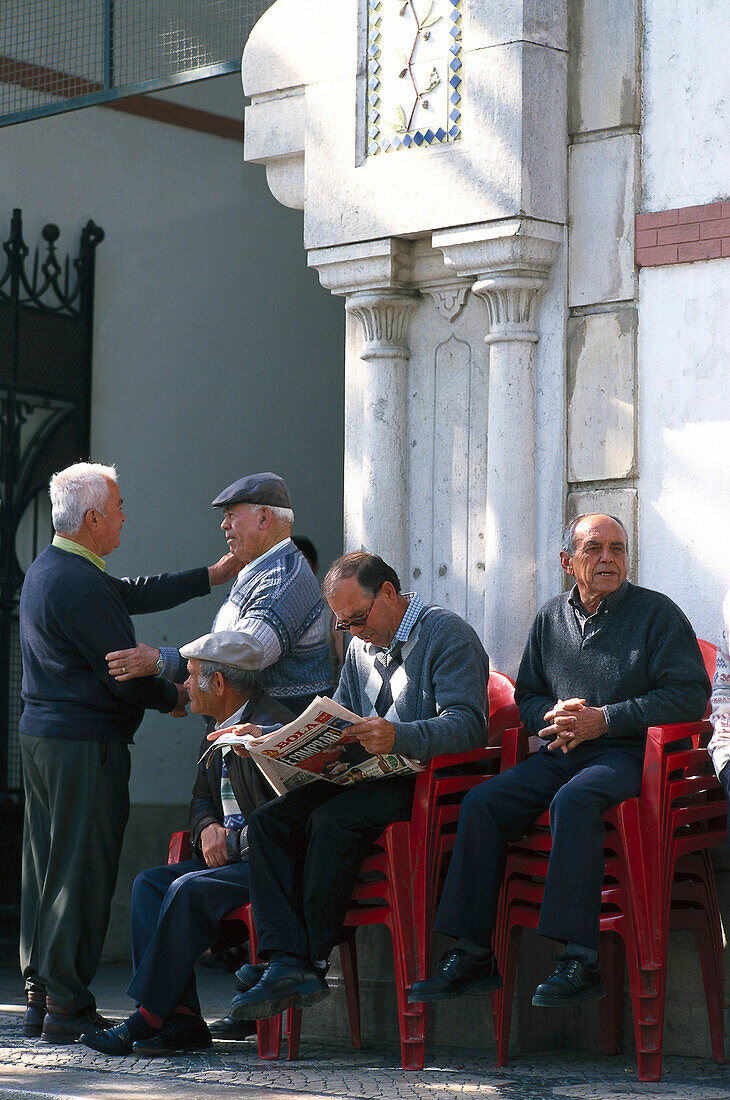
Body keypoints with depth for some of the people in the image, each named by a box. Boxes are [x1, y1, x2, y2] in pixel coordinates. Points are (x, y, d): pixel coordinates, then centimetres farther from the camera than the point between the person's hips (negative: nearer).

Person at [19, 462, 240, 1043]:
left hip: (41, 734, 10)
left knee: (47, 870, 12)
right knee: (83, 872, -5)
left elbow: (133, 594, 19)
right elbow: (122, 673, -16)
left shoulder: (47, 568, 13)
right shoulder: (81, 585, -19)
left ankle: (41, 997, 17)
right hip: (85, 744, -10)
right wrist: (175, 697, 3)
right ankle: (67, 1007, -3)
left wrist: (212, 576, 21)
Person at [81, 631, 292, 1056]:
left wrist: (233, 843, -16)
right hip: (233, 859, 10)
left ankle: (149, 1018, -20)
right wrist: (209, 828, 1)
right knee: (150, 883, -8)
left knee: (190, 890, -28)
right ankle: (182, 1017, -17)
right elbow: (202, 797, 23)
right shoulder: (219, 727, 15)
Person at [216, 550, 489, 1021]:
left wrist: (399, 736, -37)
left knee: (332, 820, -33)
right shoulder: (362, 647, 20)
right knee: (268, 820, -15)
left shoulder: (447, 634, -7)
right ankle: (287, 961, -27)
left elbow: (468, 724, -20)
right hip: (371, 780, 8)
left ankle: (314, 961, -22)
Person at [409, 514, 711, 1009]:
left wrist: (604, 720, -14)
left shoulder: (656, 612, 1)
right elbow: (526, 695, 25)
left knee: (572, 801, -36)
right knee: (481, 804, -17)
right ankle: (473, 955, -15)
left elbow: (690, 695, -8)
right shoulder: (551, 618, 17)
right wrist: (553, 715, -1)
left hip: (627, 751, -6)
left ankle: (581, 961, -37)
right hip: (561, 752, 6)